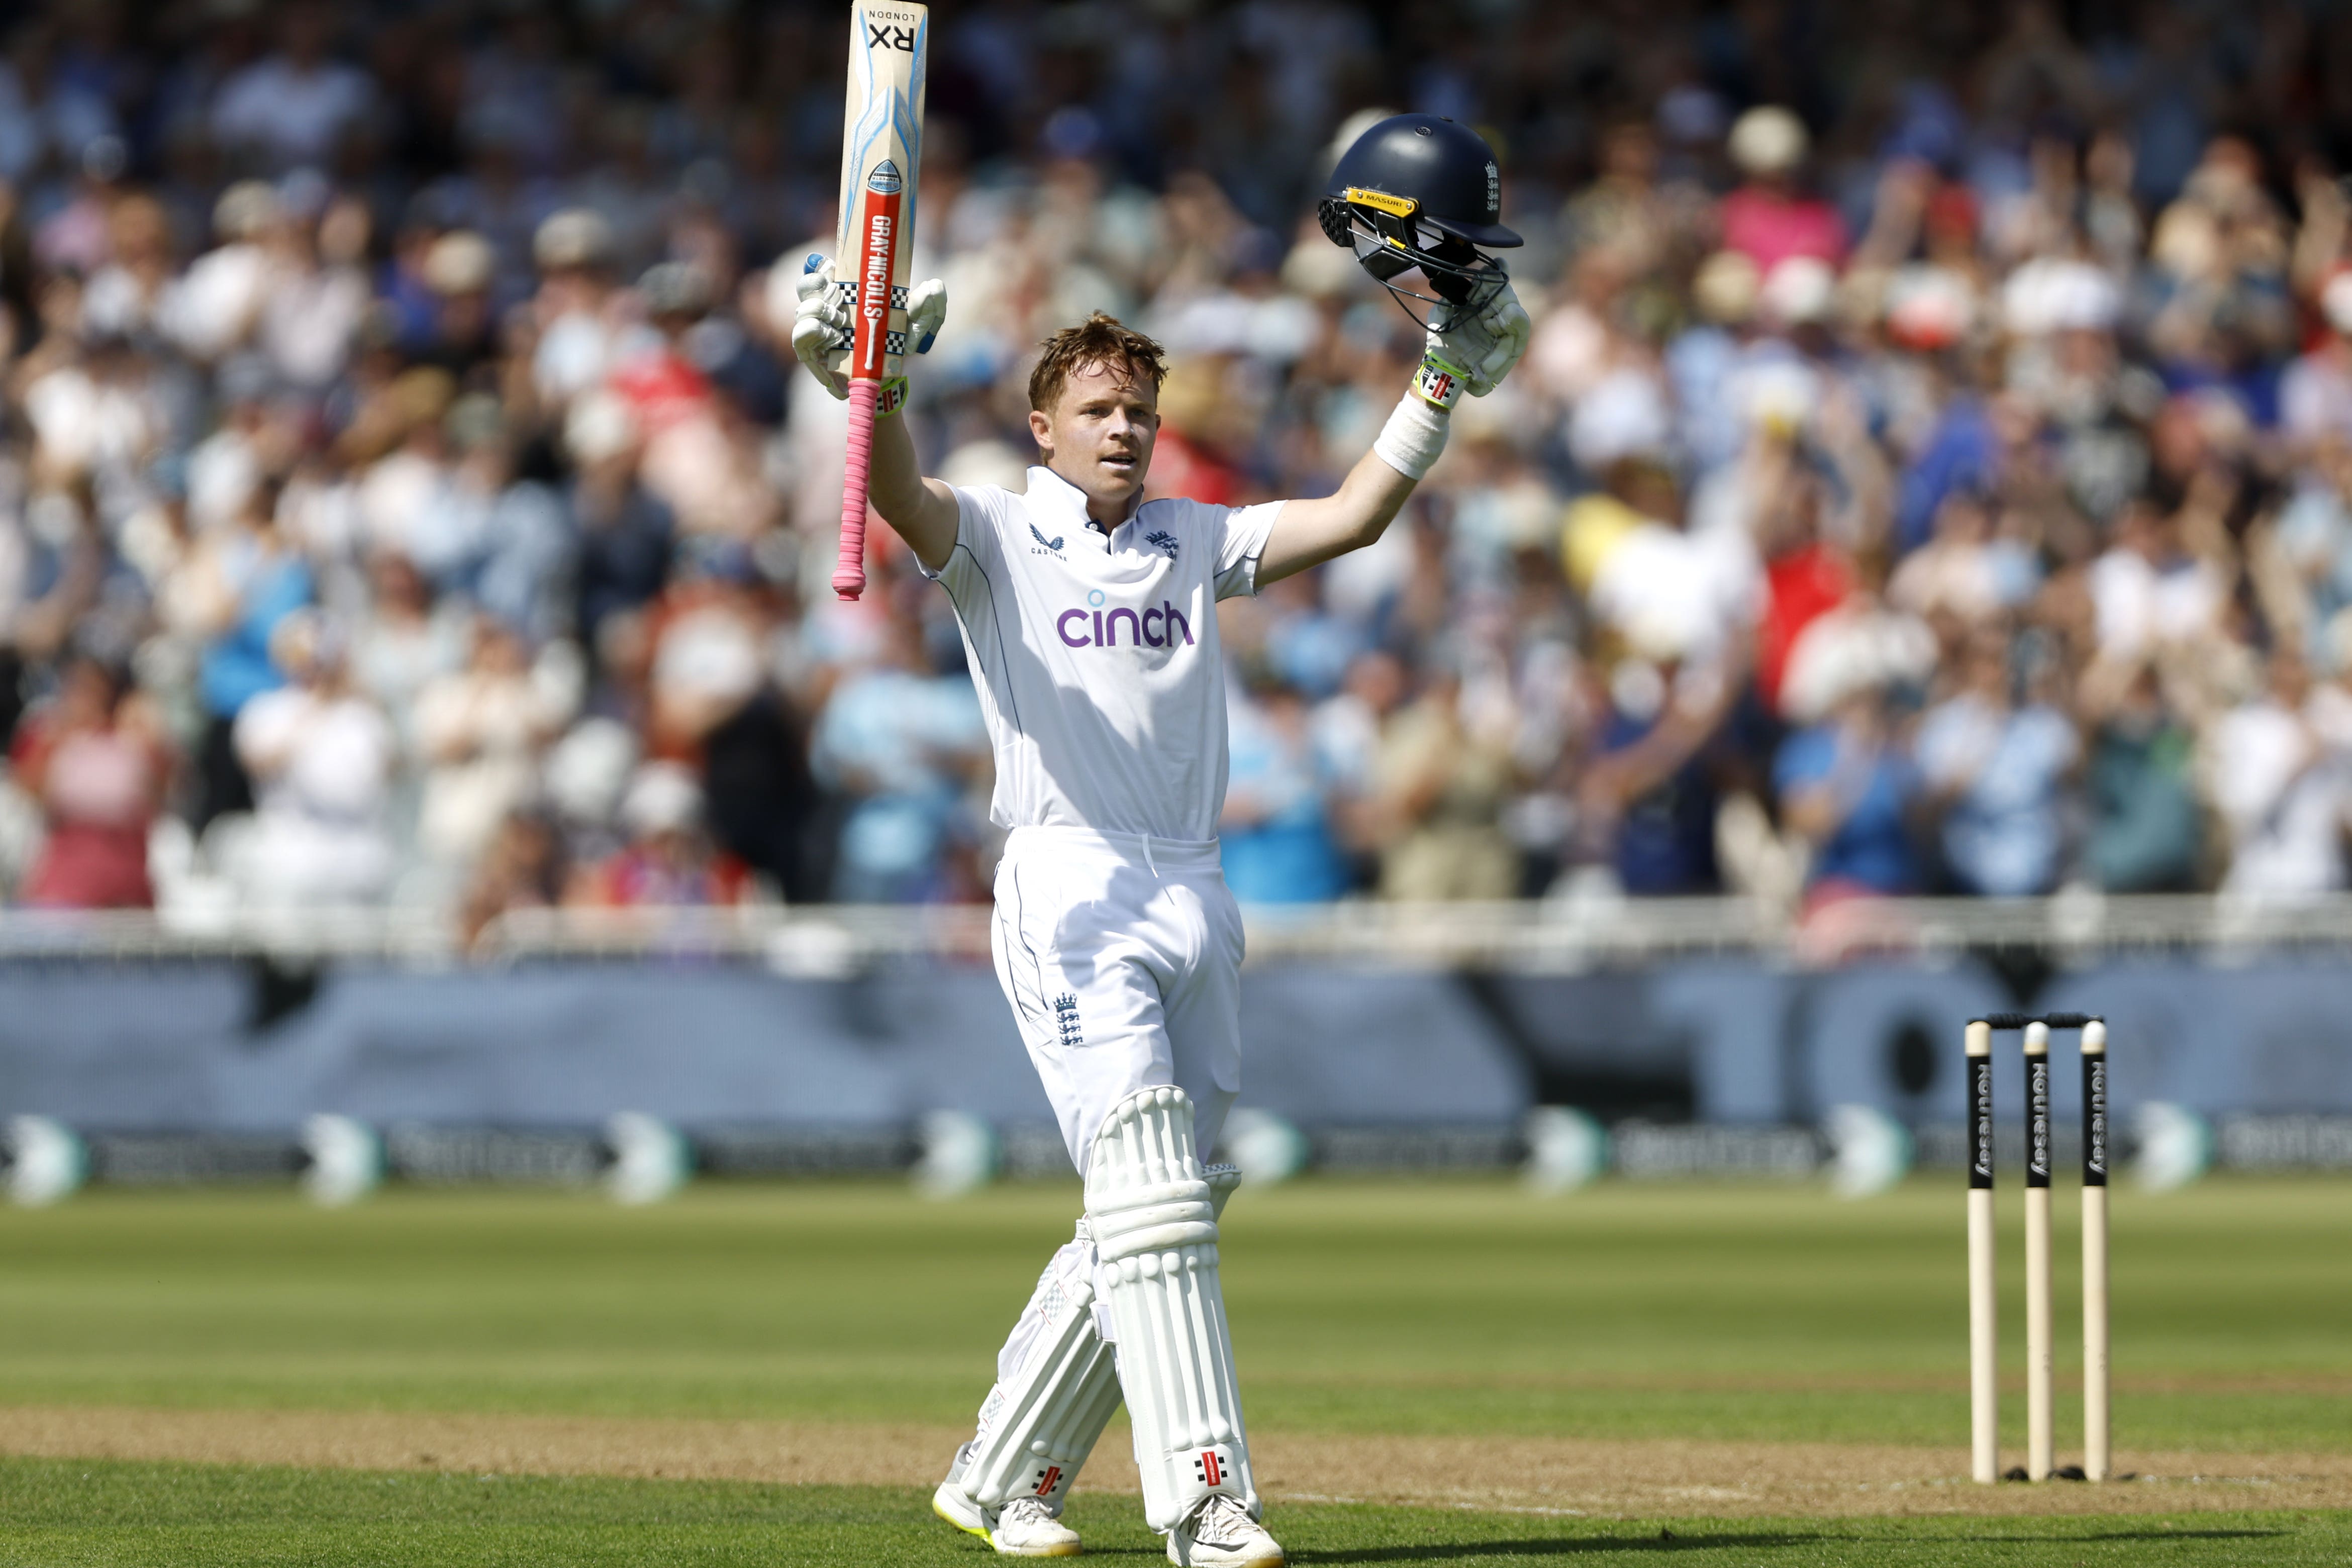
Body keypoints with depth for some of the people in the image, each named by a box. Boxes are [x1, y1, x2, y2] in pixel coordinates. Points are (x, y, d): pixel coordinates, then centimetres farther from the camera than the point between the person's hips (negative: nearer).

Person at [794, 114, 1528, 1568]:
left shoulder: (1195, 541, 17)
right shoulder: (998, 537, 4)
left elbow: (1355, 518, 9)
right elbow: (904, 494, -17)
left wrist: (1450, 372, 1)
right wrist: (874, 383, -38)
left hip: (1197, 897, 6)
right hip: (1071, 890, -6)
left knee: (1148, 1216, 7)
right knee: (1150, 1188, -17)